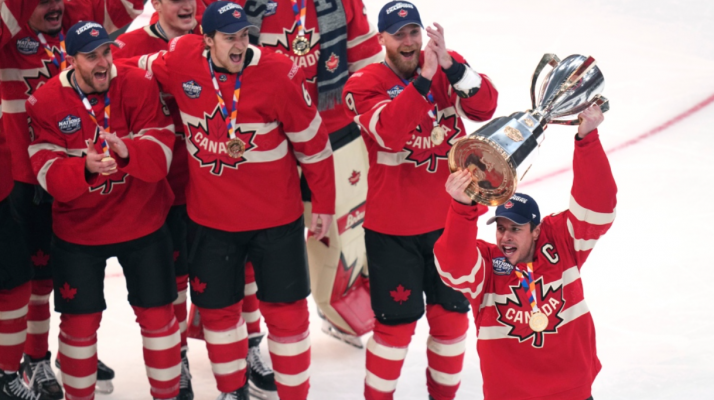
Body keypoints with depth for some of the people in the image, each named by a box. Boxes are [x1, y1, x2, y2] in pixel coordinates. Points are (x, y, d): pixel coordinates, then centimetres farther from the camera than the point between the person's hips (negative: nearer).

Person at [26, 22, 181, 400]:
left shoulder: (140, 85, -12)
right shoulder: (45, 102, -12)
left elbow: (160, 150, -17)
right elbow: (47, 171, -15)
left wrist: (128, 152, -38)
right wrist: (85, 168, -35)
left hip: (143, 223, 0)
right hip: (77, 229, 0)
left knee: (157, 314, 8)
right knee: (79, 320, 8)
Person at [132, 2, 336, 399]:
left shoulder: (279, 75, -18)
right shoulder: (181, 60, -11)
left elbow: (313, 142, -8)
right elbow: (137, 72, 11)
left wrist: (324, 204, -1)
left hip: (275, 218, -3)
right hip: (210, 217, 3)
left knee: (286, 310, 4)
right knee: (216, 306, 15)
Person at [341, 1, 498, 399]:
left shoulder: (449, 66, -1)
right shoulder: (365, 85, -11)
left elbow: (485, 106, -17)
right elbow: (389, 132, -28)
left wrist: (450, 67, -31)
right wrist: (424, 79, -36)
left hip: (448, 218, 3)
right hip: (392, 228, -3)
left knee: (451, 315, 14)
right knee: (397, 323, 1)